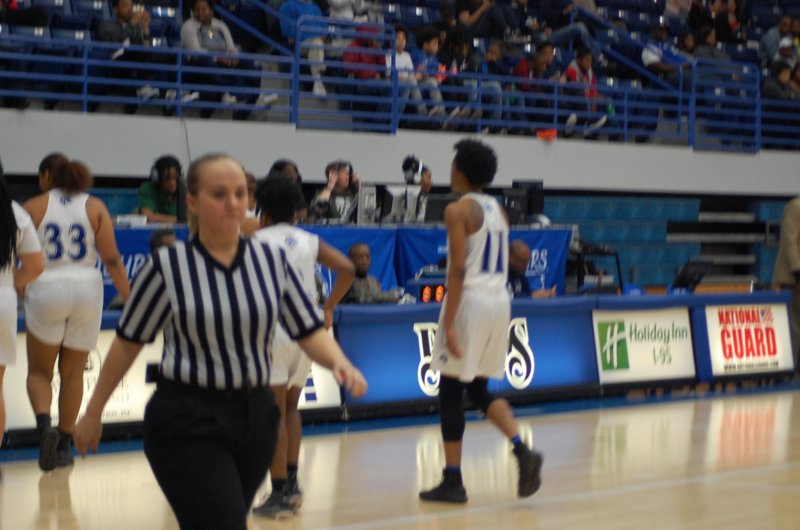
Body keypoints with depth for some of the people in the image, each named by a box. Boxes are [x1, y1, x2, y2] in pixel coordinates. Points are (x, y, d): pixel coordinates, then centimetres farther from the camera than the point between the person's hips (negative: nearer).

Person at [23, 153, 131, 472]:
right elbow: (112, 259, -1)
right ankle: (63, 444, 17)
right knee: (73, 372, 14)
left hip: (45, 289, -2)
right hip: (87, 289, 2)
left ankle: (44, 424, -13)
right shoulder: (95, 207, 5)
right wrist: (130, 298, 2)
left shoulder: (34, 207, 1)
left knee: (39, 371, 12)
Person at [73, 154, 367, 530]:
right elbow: (127, 343, 1)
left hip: (256, 416, 5)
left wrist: (339, 362, -17)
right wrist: (93, 413, 8)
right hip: (187, 425, -5)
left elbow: (309, 331, 5)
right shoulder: (166, 266, -8)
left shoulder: (273, 260, 3)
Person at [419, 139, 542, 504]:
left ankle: (452, 481, 2)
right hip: (500, 298, 7)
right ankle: (523, 452, -3)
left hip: (470, 299, -7)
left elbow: (458, 270, -17)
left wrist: (449, 324, -18)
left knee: (451, 391, 1)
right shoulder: (497, 210, 15)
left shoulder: (458, 210, -9)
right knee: (479, 389, 17)